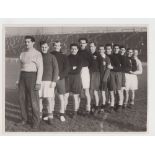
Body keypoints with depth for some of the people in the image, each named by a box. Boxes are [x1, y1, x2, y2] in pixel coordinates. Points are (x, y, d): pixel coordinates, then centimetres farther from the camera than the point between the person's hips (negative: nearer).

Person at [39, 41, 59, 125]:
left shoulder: (52, 57, 0)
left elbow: (56, 70, -2)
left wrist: (54, 81, -10)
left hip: (48, 81, -3)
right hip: (39, 81, 3)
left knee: (49, 99, -4)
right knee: (39, 98, 6)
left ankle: (50, 117, 5)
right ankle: (39, 115, 19)